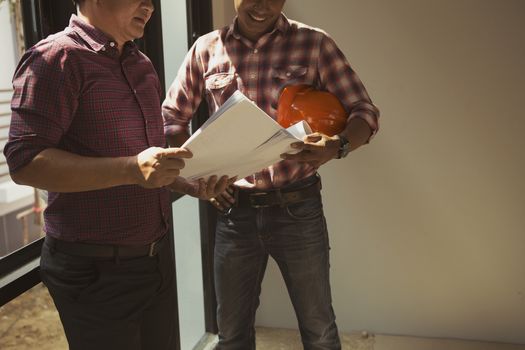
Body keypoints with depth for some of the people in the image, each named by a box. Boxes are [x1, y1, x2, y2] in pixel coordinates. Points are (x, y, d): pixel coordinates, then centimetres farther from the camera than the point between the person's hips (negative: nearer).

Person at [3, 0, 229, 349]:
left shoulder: (142, 65, 12)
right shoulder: (56, 58, -13)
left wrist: (190, 183, 2)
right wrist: (131, 169, -30)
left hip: (157, 255, 7)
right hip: (96, 269, -7)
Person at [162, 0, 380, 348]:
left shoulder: (314, 44, -4)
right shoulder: (207, 49, 2)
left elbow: (364, 111, -4)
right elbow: (172, 116, 12)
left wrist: (337, 146, -25)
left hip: (298, 209, -1)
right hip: (234, 211, 2)